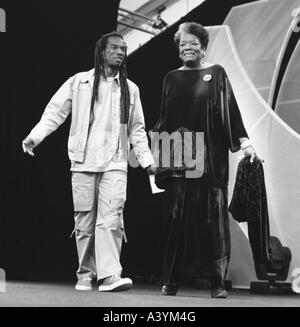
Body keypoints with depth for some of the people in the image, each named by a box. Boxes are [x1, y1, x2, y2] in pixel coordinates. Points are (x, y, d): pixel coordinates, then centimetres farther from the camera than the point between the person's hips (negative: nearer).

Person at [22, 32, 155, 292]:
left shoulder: (130, 89, 14)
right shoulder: (79, 82, 7)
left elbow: (137, 130, 18)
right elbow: (55, 111, 4)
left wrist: (147, 160, 11)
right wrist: (35, 136, -8)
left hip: (115, 164, 1)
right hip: (83, 162, 0)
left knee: (111, 219, -13)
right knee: (84, 221, 4)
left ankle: (110, 275, -16)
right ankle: (86, 274, 15)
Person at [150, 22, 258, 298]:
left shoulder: (216, 73, 8)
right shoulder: (171, 78, 15)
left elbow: (230, 109, 2)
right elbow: (164, 119, 17)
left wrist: (244, 142, -6)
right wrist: (153, 140, 5)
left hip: (209, 156, -2)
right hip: (179, 156, 2)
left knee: (211, 216, -3)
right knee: (177, 217, -2)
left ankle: (217, 280, 1)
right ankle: (172, 279, 3)